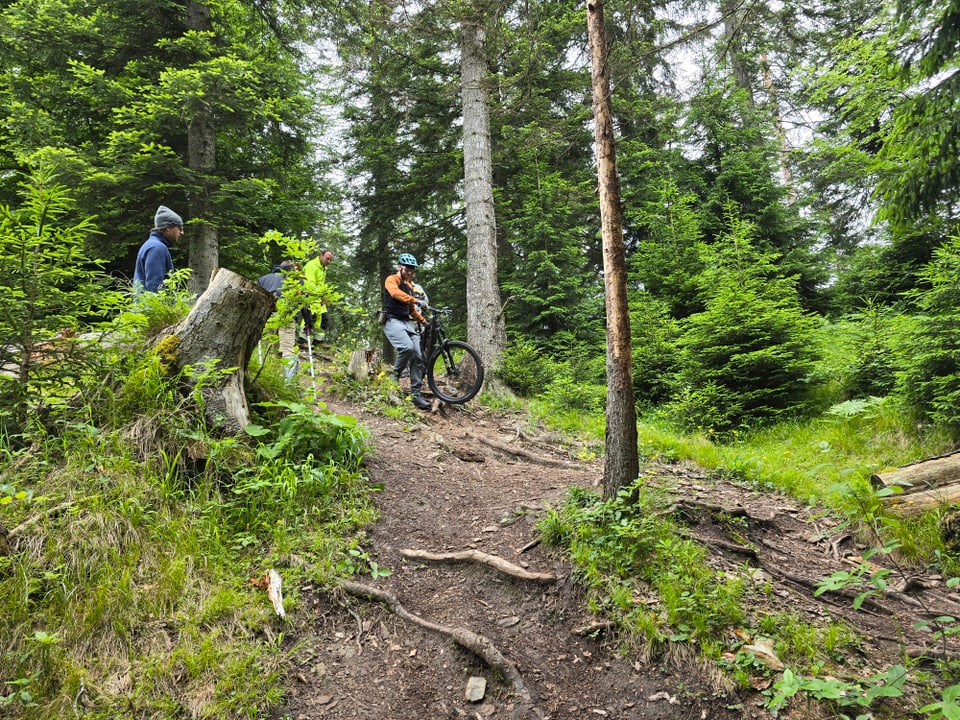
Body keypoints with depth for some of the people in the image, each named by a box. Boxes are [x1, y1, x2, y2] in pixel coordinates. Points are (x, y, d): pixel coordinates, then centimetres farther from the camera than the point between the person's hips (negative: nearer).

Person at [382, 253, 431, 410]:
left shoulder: (410, 285, 23)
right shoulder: (391, 280, -1)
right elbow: (395, 293, -26)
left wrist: (424, 321, 12)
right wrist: (414, 299, -41)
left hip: (408, 323, 7)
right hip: (393, 321, -7)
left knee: (418, 357, -6)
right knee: (407, 347, -32)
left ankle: (416, 394, -2)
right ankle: (394, 377, -9)